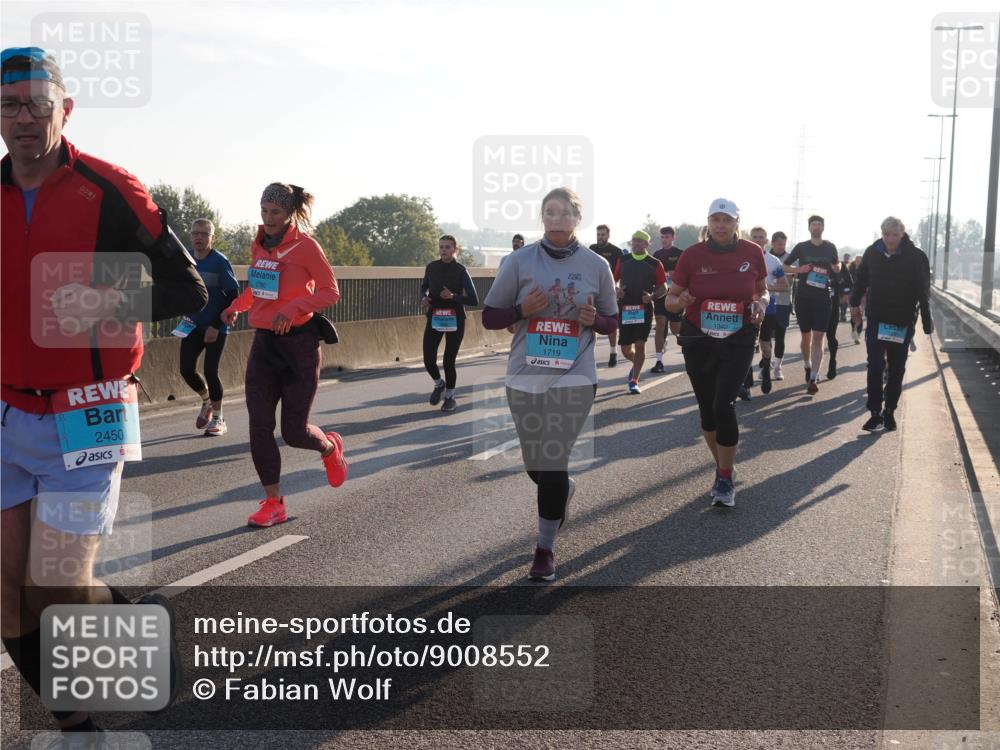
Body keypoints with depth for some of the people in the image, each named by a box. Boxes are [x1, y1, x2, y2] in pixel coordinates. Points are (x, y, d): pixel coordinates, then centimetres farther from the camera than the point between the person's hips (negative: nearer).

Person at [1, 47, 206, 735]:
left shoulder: (109, 191, -8)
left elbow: (189, 291, -7)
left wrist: (110, 306, -23)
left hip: (83, 420, -5)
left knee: (57, 592, -5)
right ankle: (76, 723, 26)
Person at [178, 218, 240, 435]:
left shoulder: (220, 261, -12)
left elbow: (233, 296, -12)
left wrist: (216, 325, -16)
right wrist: (186, 313, 7)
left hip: (216, 327, -5)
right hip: (193, 325, 5)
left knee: (210, 371, -3)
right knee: (186, 369, -1)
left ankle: (218, 418, 15)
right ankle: (207, 400, 29)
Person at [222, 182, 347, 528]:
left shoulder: (305, 245, -11)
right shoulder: (260, 245, 8)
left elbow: (330, 291, -12)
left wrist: (293, 308, -25)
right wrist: (235, 307, 10)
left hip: (299, 343, -5)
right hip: (264, 344, 5)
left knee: (294, 431, 0)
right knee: (259, 425, -6)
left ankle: (330, 447, 36)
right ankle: (273, 503, 3)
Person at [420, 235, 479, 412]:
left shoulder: (461, 271, -9)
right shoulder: (432, 267, 1)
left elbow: (474, 300, -11)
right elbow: (423, 287, 20)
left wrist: (453, 296, -24)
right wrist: (423, 297, -2)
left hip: (455, 320, -3)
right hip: (434, 318, 3)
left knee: (449, 361, 0)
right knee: (428, 359, -5)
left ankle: (450, 396, 23)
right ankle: (439, 384, 28)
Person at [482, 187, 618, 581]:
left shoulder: (596, 265, 3)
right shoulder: (520, 260, 1)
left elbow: (612, 321, 13)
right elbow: (489, 317, 4)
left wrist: (594, 320, -10)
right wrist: (522, 310, -15)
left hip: (574, 377, -1)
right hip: (525, 376, 2)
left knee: (553, 463, -6)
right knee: (534, 464, 10)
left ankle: (545, 549, 9)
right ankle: (562, 491, 46)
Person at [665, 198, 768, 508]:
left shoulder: (752, 253, -4)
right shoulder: (692, 255, -6)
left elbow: (762, 290, 13)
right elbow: (670, 299, 1)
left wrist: (761, 303, -9)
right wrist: (680, 301, -22)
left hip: (738, 340, -1)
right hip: (698, 340, 1)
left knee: (723, 405, -14)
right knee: (707, 409, 8)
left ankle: (725, 479, 1)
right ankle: (722, 467, 31)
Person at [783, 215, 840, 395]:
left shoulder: (830, 247, 6)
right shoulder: (801, 247, 3)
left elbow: (837, 264, 22)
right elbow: (784, 267, 7)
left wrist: (836, 267, -2)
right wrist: (799, 269, -12)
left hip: (822, 298, -1)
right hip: (803, 297, 1)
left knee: (818, 338, -9)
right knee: (806, 336, 11)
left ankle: (813, 379, -13)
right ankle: (808, 368, 34)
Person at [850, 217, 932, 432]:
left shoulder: (916, 257, -11)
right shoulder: (872, 253, -3)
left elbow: (924, 292, -11)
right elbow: (861, 280, 12)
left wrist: (927, 322, -14)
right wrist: (855, 303, 19)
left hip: (903, 322, -1)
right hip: (876, 319, 1)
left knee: (897, 369, 9)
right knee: (875, 367, -6)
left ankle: (890, 411, 21)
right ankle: (875, 413, -3)